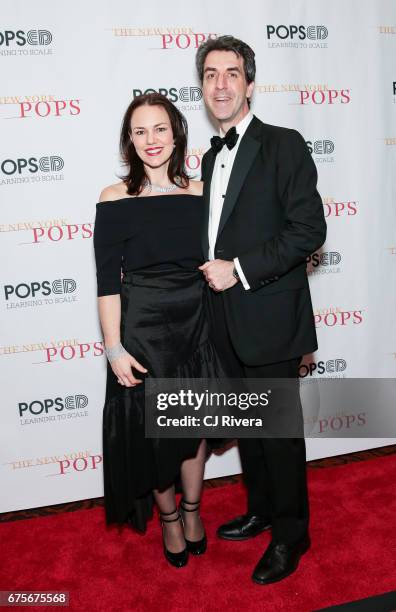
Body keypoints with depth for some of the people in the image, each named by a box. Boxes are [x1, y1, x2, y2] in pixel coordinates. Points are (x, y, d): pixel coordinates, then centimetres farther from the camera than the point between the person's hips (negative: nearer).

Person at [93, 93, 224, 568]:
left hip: (195, 327, 3)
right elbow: (107, 281, -10)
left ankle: (192, 510, 41)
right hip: (142, 331, -3)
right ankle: (169, 517, 37)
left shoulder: (199, 193, 0)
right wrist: (114, 348, -14)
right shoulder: (115, 200, -9)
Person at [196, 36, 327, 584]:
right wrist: (213, 269, 6)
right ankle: (260, 509, 40)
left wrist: (240, 269, -19)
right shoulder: (211, 157, 15)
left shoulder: (284, 145, -7)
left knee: (280, 431, 6)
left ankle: (290, 534, 27)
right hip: (228, 323, 7)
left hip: (269, 319, -7)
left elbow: (309, 228, -16)